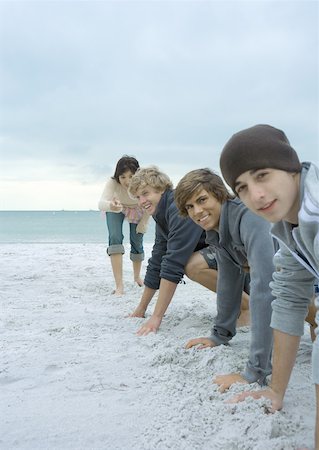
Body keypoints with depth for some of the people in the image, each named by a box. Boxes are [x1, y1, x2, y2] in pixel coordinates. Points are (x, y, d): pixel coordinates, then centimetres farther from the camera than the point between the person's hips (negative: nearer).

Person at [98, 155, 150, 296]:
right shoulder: (112, 182, -39)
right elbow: (101, 203, -55)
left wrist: (143, 224, -11)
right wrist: (110, 205, -76)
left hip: (137, 211, 1)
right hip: (116, 208, -1)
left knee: (136, 243, 4)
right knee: (115, 238, -21)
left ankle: (137, 276, 35)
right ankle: (119, 285, -20)